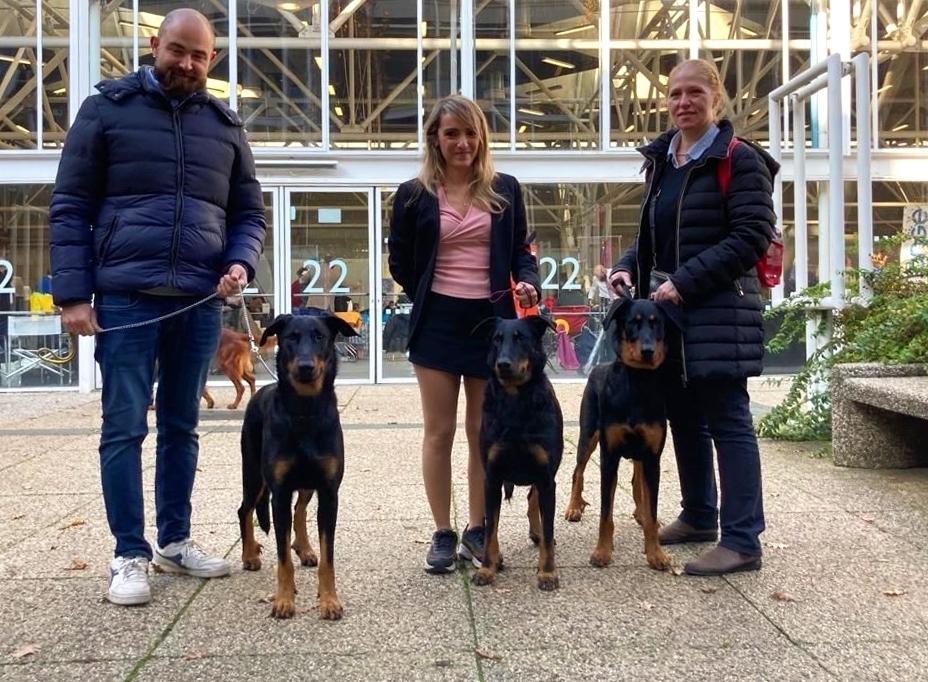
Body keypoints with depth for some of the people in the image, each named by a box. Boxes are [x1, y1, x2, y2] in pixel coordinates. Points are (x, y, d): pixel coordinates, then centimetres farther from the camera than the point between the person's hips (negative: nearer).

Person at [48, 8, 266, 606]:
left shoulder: (225, 125, 12)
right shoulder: (107, 108, 3)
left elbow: (250, 212, 15)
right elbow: (70, 208, 1)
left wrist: (241, 264, -6)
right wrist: (73, 294, -7)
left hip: (200, 301, 3)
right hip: (125, 297, -3)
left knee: (182, 426, 11)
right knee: (125, 428, -1)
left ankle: (175, 540, 24)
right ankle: (130, 554, 9)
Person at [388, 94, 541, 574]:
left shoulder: (505, 190, 6)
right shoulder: (413, 195, 2)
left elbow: (521, 252, 9)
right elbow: (400, 263, 8)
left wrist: (528, 284, -9)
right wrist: (430, 300, 3)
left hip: (491, 321, 1)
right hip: (437, 323, -1)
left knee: (484, 433, 8)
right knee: (439, 431, 4)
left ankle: (477, 530, 20)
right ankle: (443, 534, 14)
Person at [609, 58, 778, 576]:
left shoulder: (740, 160, -8)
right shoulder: (661, 160, 15)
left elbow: (753, 237, -15)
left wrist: (685, 282, -19)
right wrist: (628, 266, 2)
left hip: (718, 311, -8)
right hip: (668, 310, 8)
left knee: (727, 421, -5)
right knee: (685, 417, 15)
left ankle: (742, 542, 0)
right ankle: (699, 517, 30)